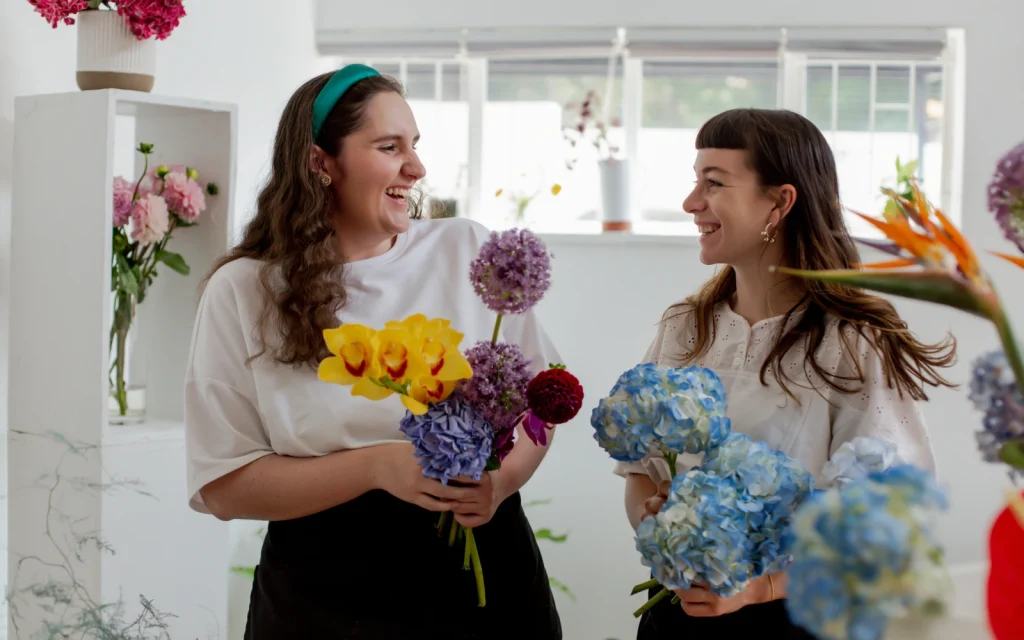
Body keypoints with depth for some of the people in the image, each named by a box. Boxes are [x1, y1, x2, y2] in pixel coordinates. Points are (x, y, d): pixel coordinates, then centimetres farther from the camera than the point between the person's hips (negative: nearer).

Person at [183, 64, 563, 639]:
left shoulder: (468, 251, -1)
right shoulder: (242, 292, -5)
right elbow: (223, 487, -8)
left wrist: (503, 476, -16)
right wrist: (376, 466, -19)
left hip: (482, 567, 2)